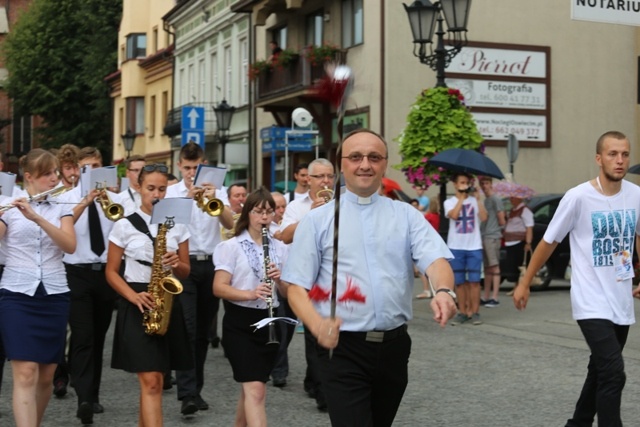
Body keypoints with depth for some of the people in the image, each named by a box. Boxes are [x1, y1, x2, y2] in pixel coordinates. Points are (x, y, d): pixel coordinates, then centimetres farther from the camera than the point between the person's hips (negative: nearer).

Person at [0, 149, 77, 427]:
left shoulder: (62, 209, 10)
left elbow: (70, 246, -9)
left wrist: (37, 218, -21)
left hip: (54, 296, 3)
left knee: (46, 376, 7)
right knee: (25, 373, -13)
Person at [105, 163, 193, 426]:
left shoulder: (177, 226, 7)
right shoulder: (124, 226, -1)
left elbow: (186, 271, 11)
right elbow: (111, 272, 0)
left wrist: (176, 264, -13)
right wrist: (134, 296, -17)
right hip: (138, 306, -4)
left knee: (153, 381, 11)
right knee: (151, 381, -13)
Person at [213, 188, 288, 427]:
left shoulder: (280, 249, 9)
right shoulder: (232, 246, -4)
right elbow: (218, 288, -11)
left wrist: (279, 279, -15)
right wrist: (251, 293, -26)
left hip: (269, 323, 5)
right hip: (239, 324, -5)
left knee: (251, 387, 14)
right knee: (256, 390, -14)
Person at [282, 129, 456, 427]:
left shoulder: (406, 215, 7)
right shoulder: (317, 220, 2)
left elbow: (435, 259, -7)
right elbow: (296, 286, -2)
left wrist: (444, 290, -31)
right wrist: (317, 324, -22)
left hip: (394, 345, 3)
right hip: (342, 348, -3)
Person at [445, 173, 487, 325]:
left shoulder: (474, 200, 6)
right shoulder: (449, 202, 5)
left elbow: (484, 217, -9)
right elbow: (454, 215, -16)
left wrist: (477, 198, -9)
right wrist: (461, 197, -11)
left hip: (474, 246, 0)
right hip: (456, 247, 0)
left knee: (474, 281, -2)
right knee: (459, 282, 4)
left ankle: (475, 312, 2)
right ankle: (463, 312, 11)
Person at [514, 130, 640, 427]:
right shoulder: (578, 197, -13)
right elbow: (549, 242, -3)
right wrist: (524, 284, 2)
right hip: (592, 303, -6)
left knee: (600, 372, 17)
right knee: (613, 373, -17)